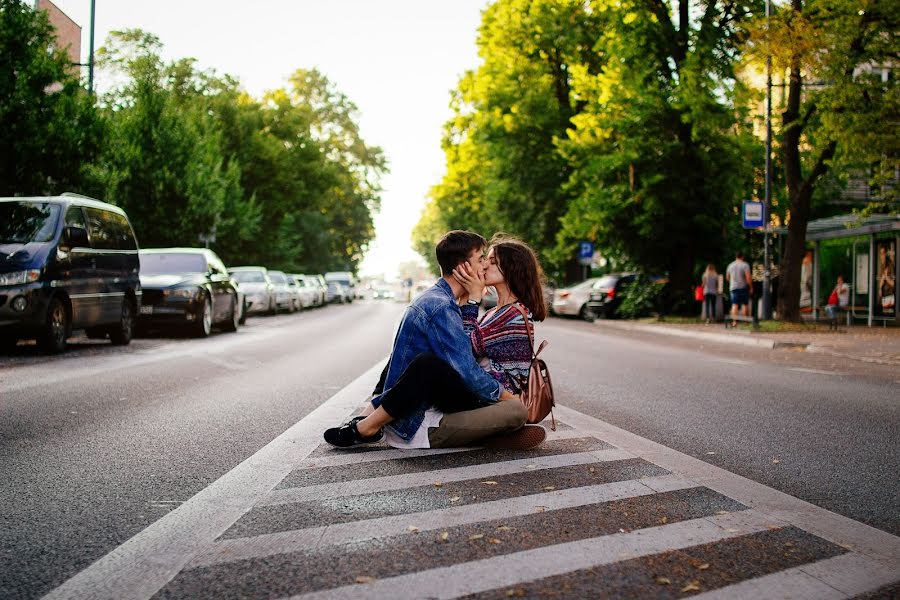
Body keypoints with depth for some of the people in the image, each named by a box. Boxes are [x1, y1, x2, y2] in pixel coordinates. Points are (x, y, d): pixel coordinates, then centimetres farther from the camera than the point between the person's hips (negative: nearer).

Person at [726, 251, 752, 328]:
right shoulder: (745, 265, -7)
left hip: (733, 287, 3)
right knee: (745, 304, 7)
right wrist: (751, 287, -6)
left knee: (734, 305, -2)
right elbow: (748, 277, -15)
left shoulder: (730, 265, 9)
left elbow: (727, 277, 19)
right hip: (743, 287, -3)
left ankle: (734, 321, -13)